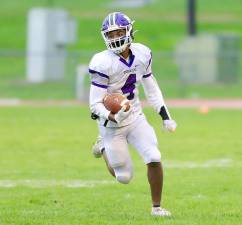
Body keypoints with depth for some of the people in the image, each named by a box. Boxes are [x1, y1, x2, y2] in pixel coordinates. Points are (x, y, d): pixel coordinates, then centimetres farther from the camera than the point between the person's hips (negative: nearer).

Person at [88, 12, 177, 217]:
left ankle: (157, 206, 5)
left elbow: (151, 87, 11)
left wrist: (165, 115, 6)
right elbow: (96, 104, -19)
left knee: (154, 159, -14)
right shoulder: (103, 64, -22)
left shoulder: (142, 54, -5)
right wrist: (112, 117, -38)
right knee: (124, 177, 4)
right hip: (112, 125, -4)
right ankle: (104, 148, 35)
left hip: (136, 118, 4)